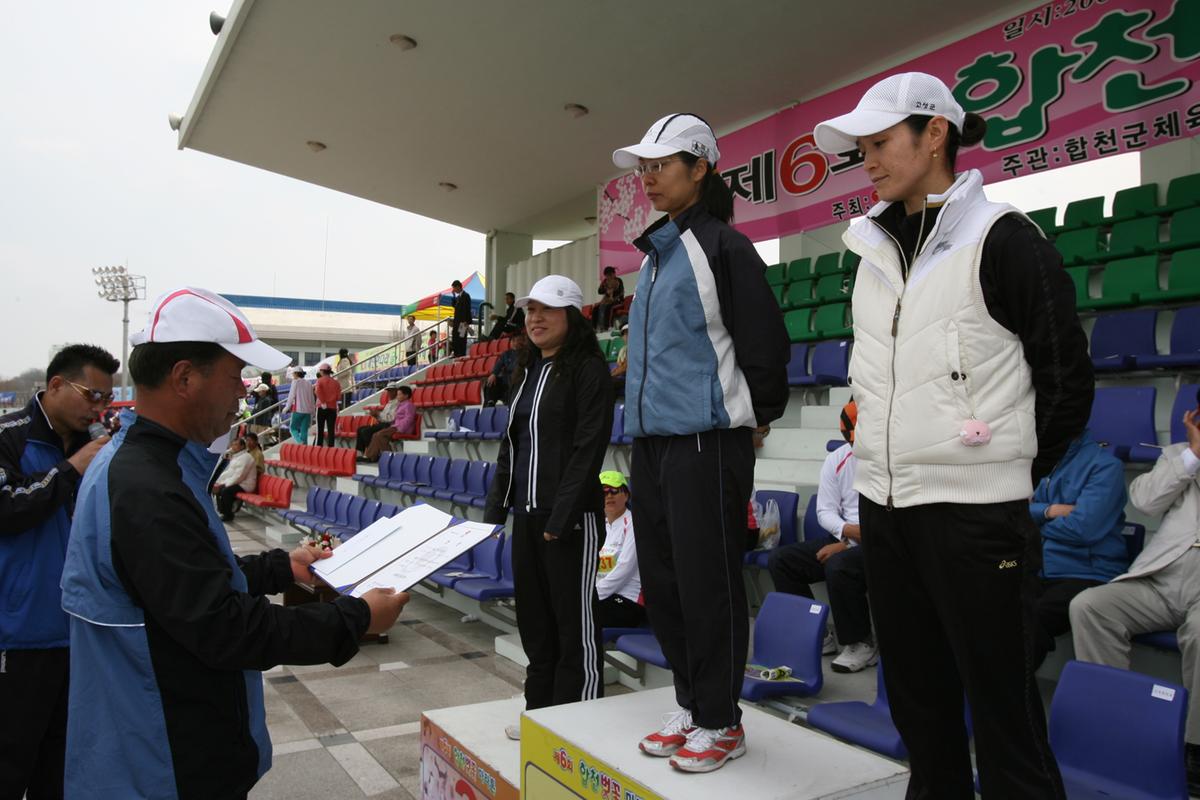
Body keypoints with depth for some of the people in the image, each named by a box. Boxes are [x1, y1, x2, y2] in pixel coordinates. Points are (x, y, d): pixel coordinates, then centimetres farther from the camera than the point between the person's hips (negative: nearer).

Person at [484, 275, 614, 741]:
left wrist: (561, 516, -20)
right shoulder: (527, 371, 15)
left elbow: (589, 448, -16)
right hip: (527, 513, 8)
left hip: (570, 515, -8)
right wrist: (496, 505, 13)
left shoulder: (588, 370, -9)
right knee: (533, 614, 15)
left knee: (574, 619, 2)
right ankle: (540, 711, 30)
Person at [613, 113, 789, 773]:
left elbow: (763, 343, -10)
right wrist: (641, 423, 17)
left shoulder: (722, 247, -8)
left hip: (706, 445, -8)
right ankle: (690, 705, 29)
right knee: (662, 585, 14)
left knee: (707, 585, 1)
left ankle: (719, 721, 18)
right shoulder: (653, 255, 16)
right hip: (650, 444, 8)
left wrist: (758, 414, -1)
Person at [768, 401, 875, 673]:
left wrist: (847, 545, -17)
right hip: (844, 539, 7)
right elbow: (825, 510, 6)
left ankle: (861, 644, -12)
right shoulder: (836, 460, 4)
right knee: (780, 559, -6)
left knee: (839, 566, -35)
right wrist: (848, 531, -17)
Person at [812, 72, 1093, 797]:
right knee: (917, 702, 17)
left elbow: (1069, 381, -5)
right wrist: (885, 461, 13)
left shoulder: (1002, 240, -8)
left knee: (1003, 711, 3)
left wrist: (1013, 471, 2)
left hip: (974, 512, -6)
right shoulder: (876, 252, 11)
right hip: (883, 507, 7)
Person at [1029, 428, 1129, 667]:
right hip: (1043, 572, 6)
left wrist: (1038, 520, 0)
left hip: (1087, 575, -5)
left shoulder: (1105, 465, -5)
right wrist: (1049, 511, -6)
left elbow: (1082, 528, -16)